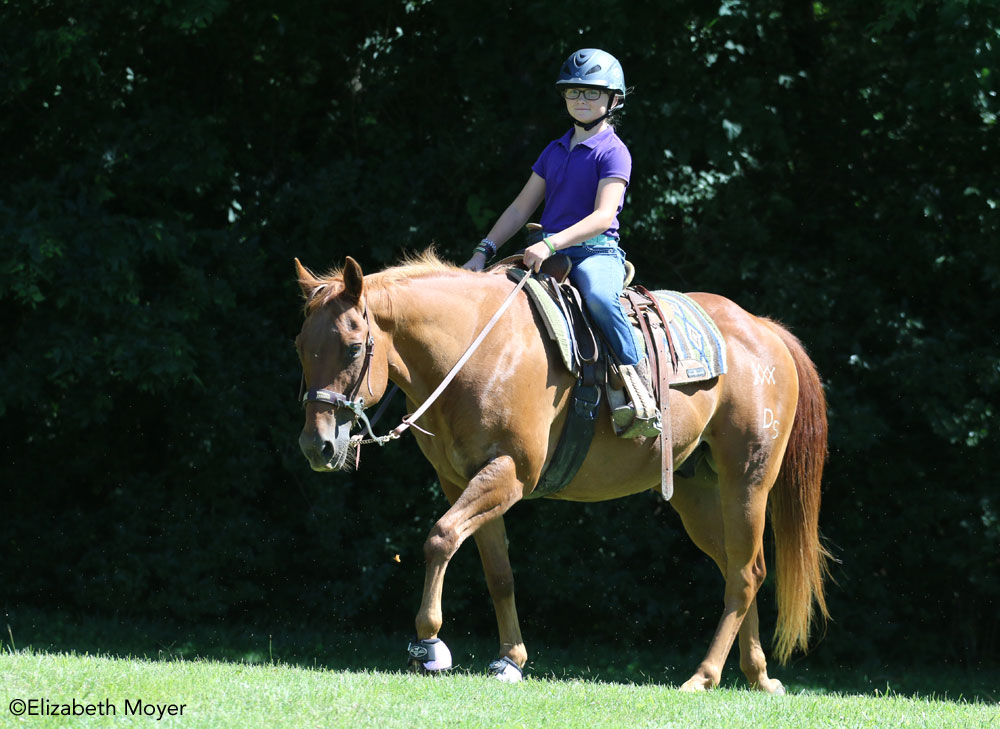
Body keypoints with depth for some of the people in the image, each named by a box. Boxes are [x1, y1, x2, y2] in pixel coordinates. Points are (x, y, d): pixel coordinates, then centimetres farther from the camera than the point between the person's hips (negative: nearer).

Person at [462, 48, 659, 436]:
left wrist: (552, 244, -27)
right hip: (550, 253, 8)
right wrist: (484, 251, 8)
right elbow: (521, 208, 21)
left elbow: (603, 216, -16)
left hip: (597, 252, -8)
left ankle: (642, 389, -35)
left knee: (598, 295, -40)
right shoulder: (555, 151, 20)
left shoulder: (613, 152, -3)